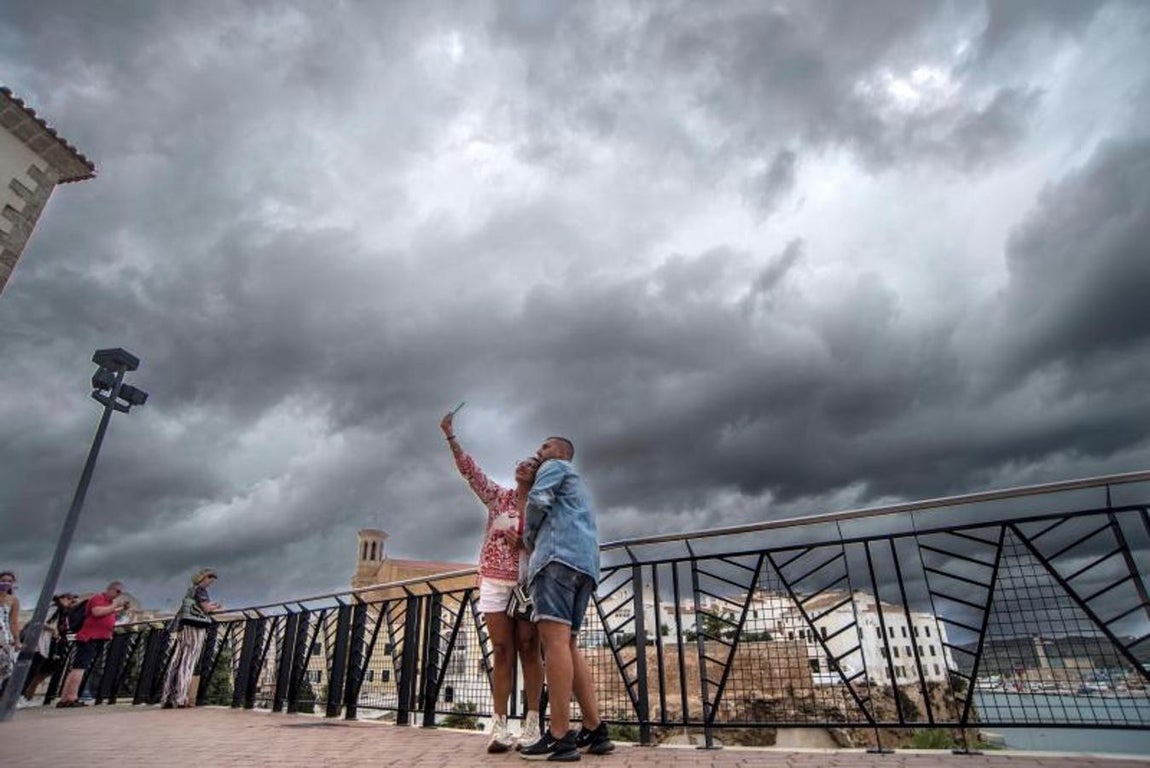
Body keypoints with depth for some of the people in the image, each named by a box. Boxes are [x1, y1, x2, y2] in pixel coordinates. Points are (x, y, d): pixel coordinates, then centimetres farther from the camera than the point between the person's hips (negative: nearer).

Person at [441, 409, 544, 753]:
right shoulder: (498, 496, 7)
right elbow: (470, 470, -2)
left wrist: (523, 542, -14)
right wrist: (450, 436, -11)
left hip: (529, 584, 0)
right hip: (495, 582, 1)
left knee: (528, 650, -1)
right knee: (502, 652, 0)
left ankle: (532, 723, 4)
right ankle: (500, 727, 3)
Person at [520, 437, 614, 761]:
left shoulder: (555, 466, 14)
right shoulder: (578, 487, 38)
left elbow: (538, 500, -3)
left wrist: (529, 540, 11)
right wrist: (538, 542, 26)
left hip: (559, 555, -9)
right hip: (585, 564, 9)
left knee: (554, 638, -16)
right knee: (566, 644, 6)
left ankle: (560, 736, -22)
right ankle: (595, 731, 3)